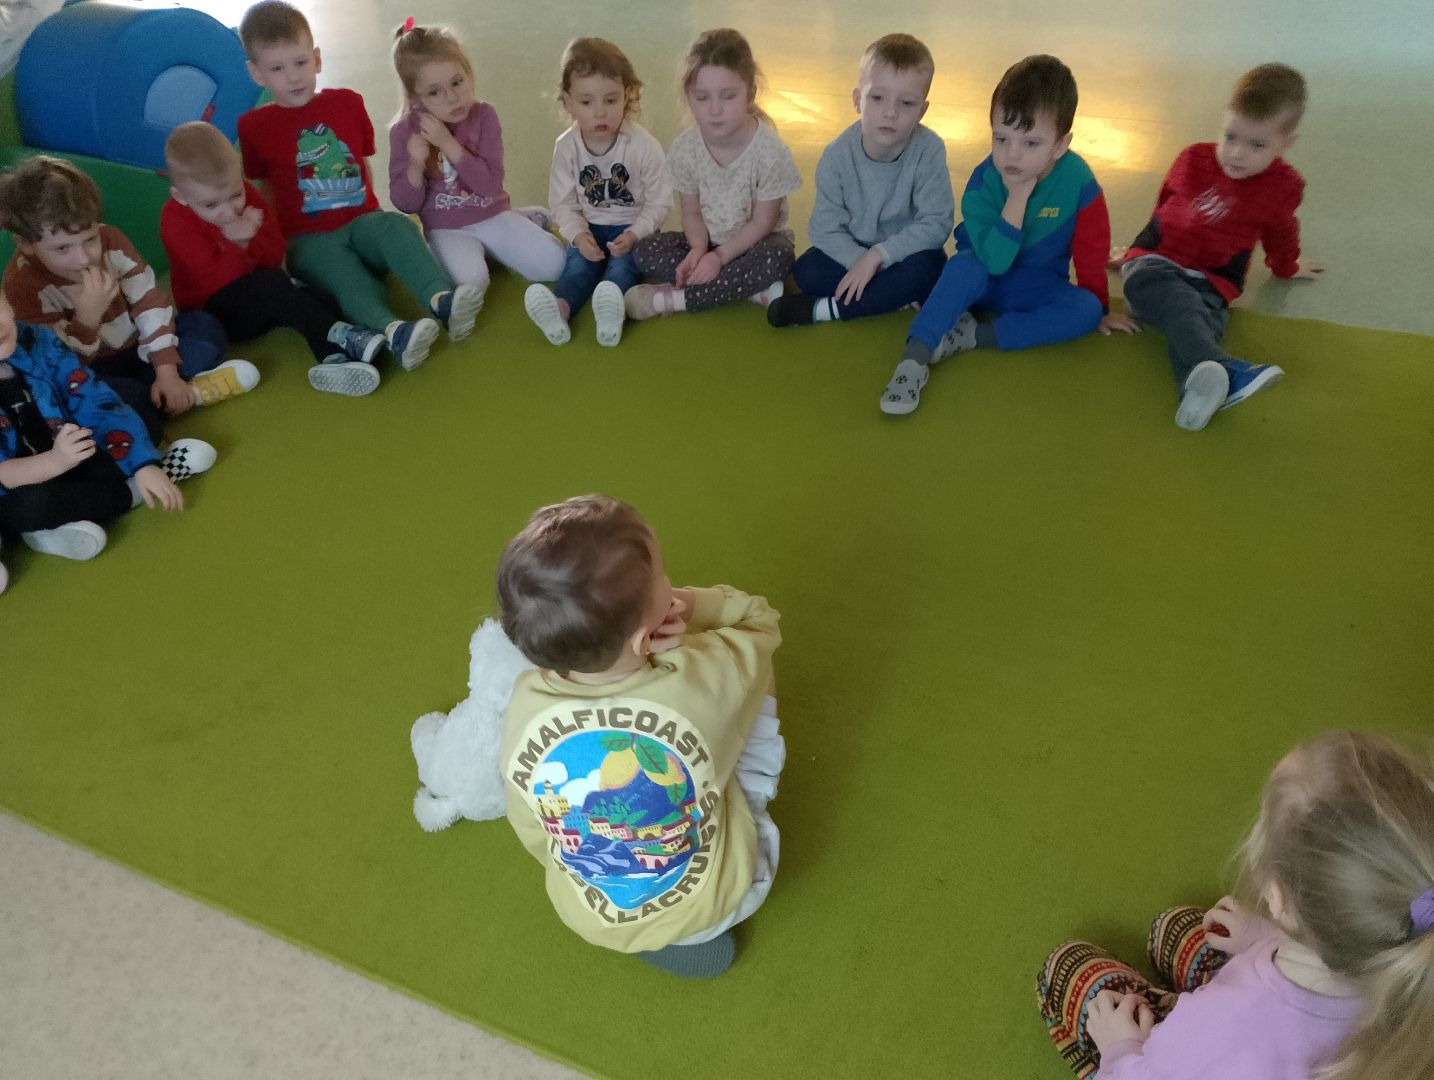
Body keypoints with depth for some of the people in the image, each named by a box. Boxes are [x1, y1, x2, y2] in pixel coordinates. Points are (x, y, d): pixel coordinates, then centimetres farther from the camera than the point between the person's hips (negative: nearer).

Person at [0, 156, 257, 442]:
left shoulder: (110, 240, -13)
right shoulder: (23, 284, -23)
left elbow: (150, 301, -9)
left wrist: (166, 371, -18)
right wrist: (87, 318, -43)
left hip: (137, 349, 5)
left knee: (206, 328, -8)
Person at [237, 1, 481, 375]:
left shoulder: (347, 103, 14)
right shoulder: (254, 126, 8)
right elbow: (261, 190, 14)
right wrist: (286, 233, 5)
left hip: (362, 221, 2)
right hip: (309, 238, -2)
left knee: (396, 226, -31)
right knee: (341, 268, -35)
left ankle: (441, 298, -54)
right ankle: (392, 330, -61)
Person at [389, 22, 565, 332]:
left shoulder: (484, 115, -8)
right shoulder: (404, 131, -9)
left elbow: (491, 184, -17)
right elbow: (406, 204, -8)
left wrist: (448, 143, -27)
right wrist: (415, 164, -27)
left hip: (492, 215, 2)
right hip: (446, 228, -2)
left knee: (552, 265, -12)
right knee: (470, 284, -31)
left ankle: (522, 220, 17)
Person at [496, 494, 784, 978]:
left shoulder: (525, 708, -25)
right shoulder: (707, 682, -31)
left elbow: (533, 836, -8)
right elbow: (759, 619, -7)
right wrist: (690, 604, -22)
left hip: (594, 920, 1)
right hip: (719, 901, -1)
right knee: (755, 701, 9)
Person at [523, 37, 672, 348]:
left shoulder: (644, 145, -15)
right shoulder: (566, 147, -7)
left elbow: (659, 200, -10)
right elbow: (563, 202, -2)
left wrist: (634, 234, -24)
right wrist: (578, 234, -21)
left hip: (632, 227, -2)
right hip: (589, 228, 2)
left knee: (624, 262, -30)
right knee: (578, 261, -25)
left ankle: (610, 309, -60)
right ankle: (560, 308, -55)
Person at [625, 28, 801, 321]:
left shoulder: (771, 152, -22)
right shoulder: (683, 149, -13)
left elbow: (762, 222, -17)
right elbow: (692, 213, -3)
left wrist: (720, 256, -25)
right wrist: (699, 249, -24)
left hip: (754, 242, -3)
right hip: (707, 240, 4)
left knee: (777, 258, -37)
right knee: (645, 251, -18)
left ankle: (672, 299, -29)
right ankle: (751, 288, -24)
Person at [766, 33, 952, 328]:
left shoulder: (929, 151, -22)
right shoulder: (838, 154, -17)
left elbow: (936, 223, -22)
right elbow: (826, 227, -15)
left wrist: (879, 255, -29)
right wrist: (866, 266, -28)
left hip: (907, 249, -2)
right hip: (853, 249, 2)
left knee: (925, 269, -35)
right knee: (806, 272, -22)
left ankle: (824, 309, -25)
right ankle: (892, 295, -16)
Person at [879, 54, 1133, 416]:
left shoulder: (1078, 182, -18)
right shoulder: (984, 181, -20)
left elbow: (1091, 256, -5)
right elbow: (994, 261, -31)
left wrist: (1099, 309, 4)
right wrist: (1018, 197, -34)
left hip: (1039, 288, 2)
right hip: (985, 277, -2)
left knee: (1086, 308, -27)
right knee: (965, 264, -35)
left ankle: (974, 334, -29)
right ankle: (914, 359, -42)